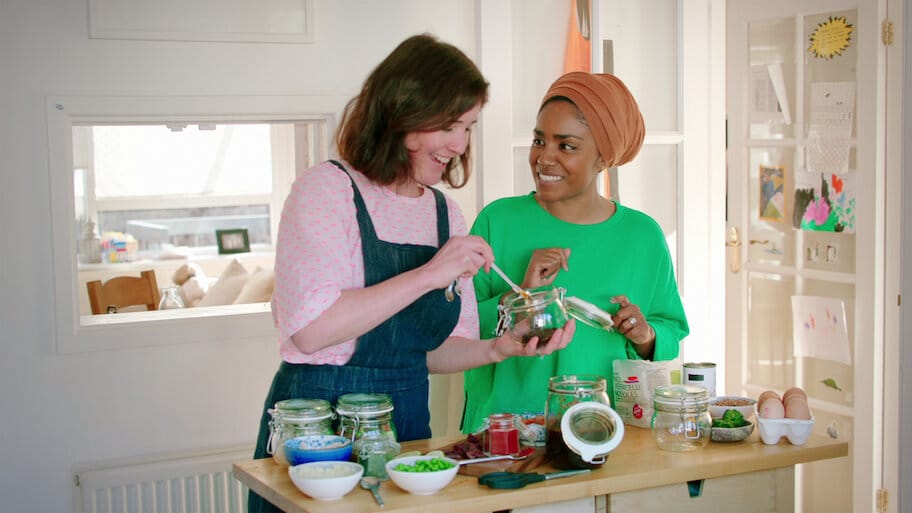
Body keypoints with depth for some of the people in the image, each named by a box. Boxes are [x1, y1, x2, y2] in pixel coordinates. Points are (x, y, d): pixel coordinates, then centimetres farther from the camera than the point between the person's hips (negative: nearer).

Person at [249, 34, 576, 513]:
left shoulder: (446, 212, 9)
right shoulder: (329, 188, -11)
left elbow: (438, 347, 12)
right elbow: (310, 329, -22)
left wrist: (497, 349, -8)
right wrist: (428, 275, -22)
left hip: (409, 425, 6)